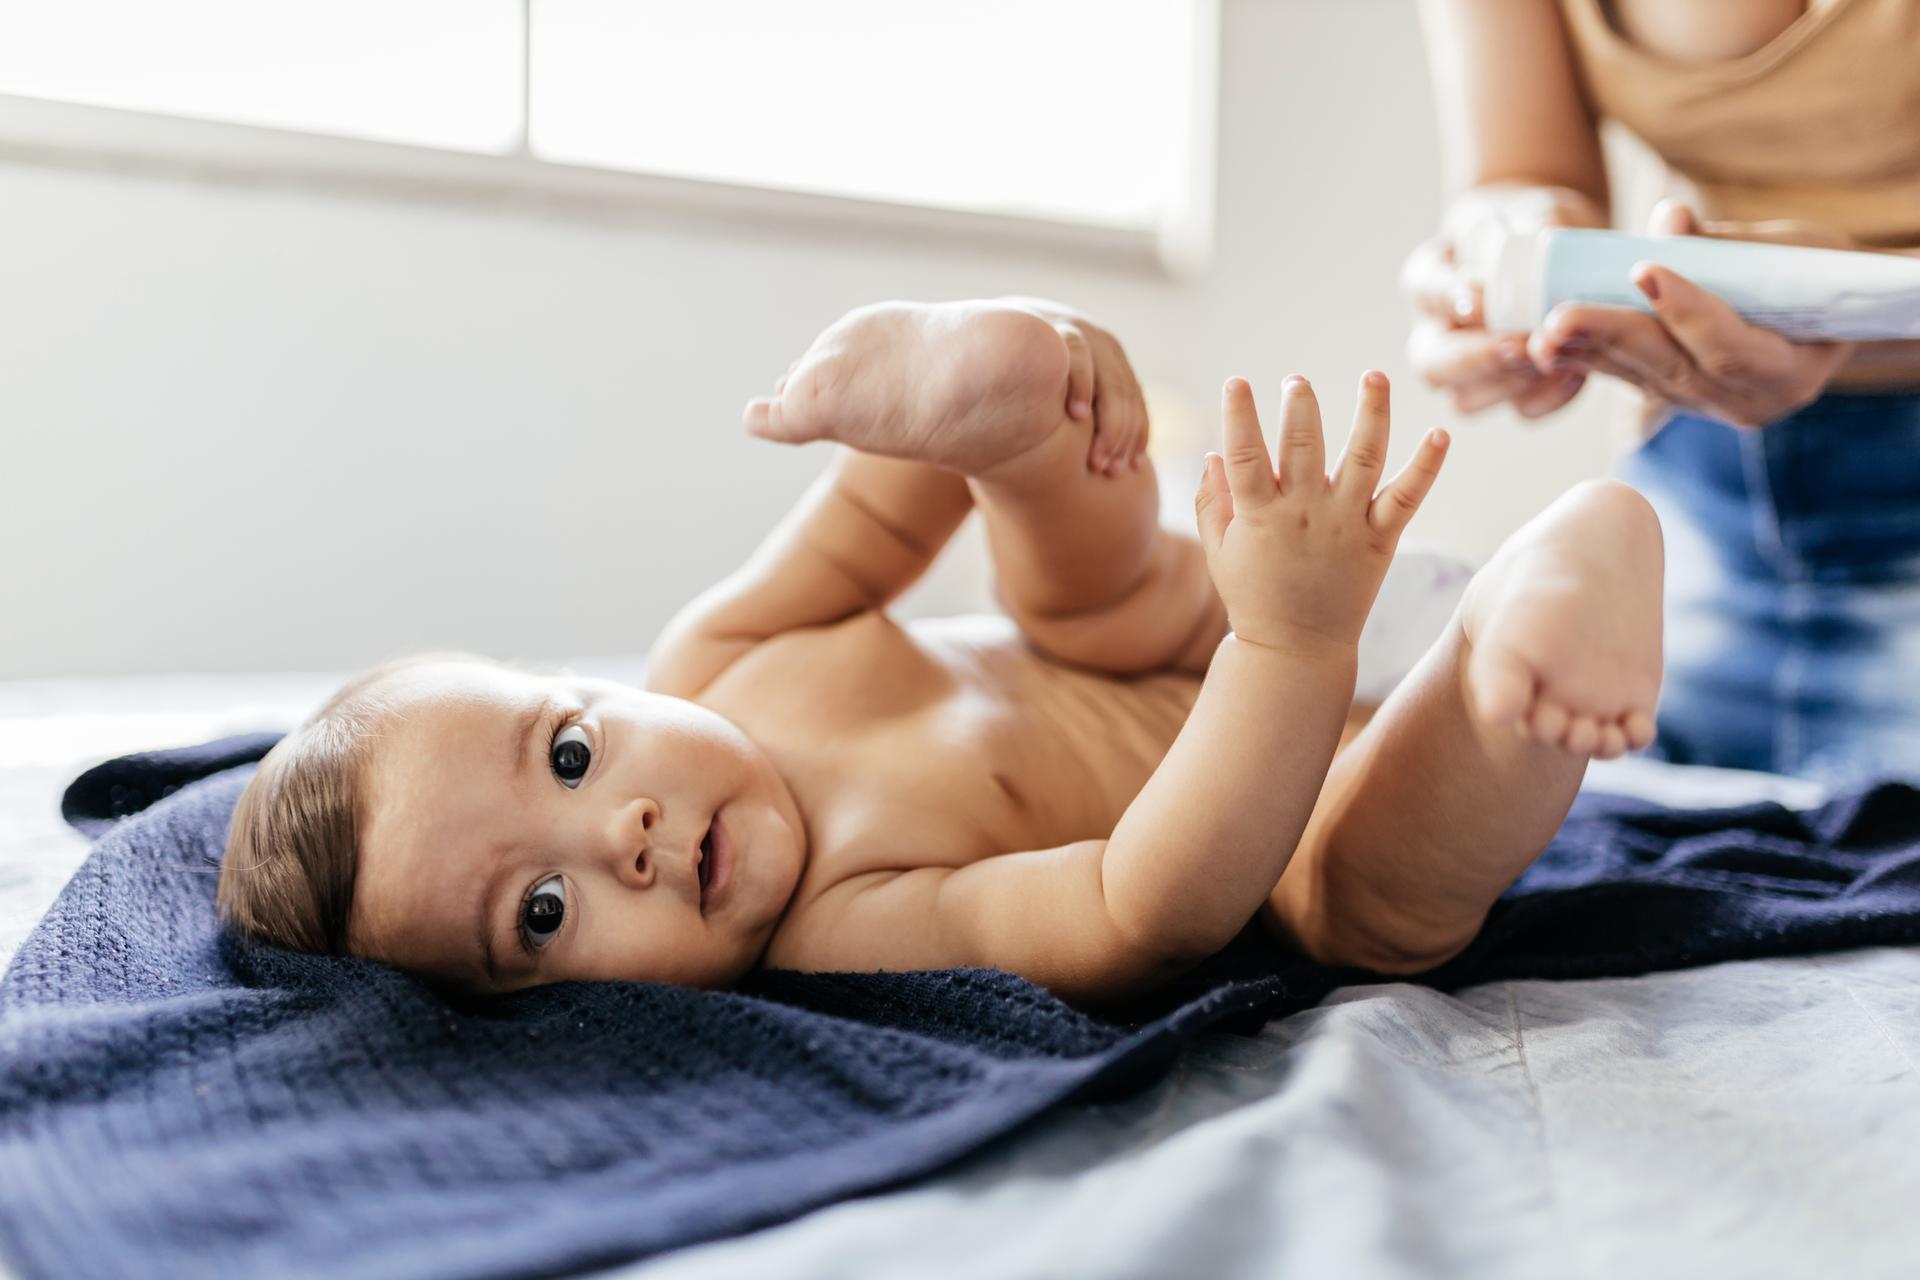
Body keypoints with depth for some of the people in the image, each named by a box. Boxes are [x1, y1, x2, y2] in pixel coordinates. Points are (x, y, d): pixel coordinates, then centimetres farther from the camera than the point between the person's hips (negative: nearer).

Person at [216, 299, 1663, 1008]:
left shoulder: (710, 664, -17)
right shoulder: (841, 934, -36)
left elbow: (886, 517, -6)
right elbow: (1145, 910, -45)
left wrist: (986, 361, -27)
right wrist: (1296, 636, -56)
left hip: (1173, 645, 7)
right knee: (1369, 893, -40)